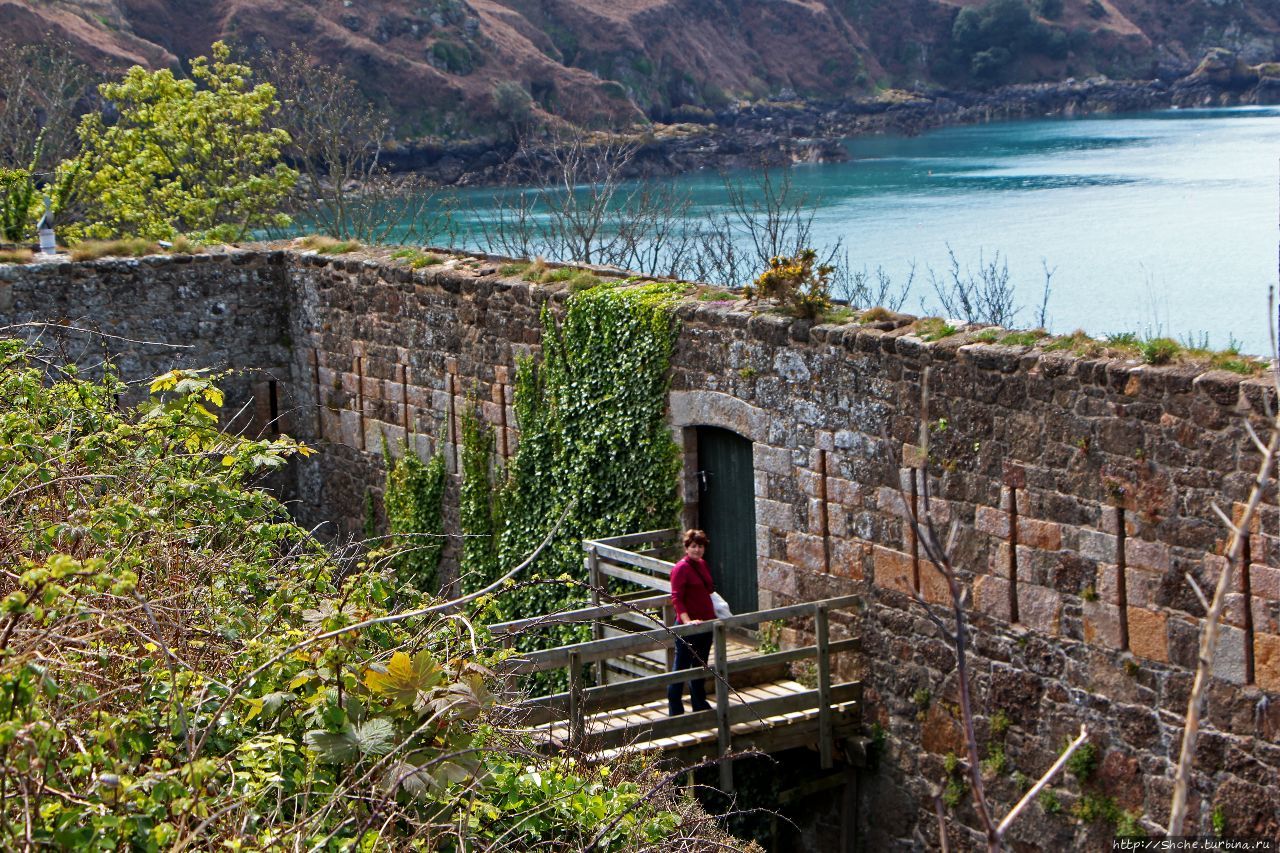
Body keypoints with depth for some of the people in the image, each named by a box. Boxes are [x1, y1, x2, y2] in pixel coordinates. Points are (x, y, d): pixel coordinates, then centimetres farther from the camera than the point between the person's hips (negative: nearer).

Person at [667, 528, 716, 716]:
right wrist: (687, 621, -30)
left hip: (706, 622, 8)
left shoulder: (703, 565, 9)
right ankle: (675, 709, 8)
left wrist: (715, 613, 16)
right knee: (681, 666, 0)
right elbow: (677, 599, -20)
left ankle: (699, 704, 31)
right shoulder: (681, 568, -15)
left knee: (700, 665, 19)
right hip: (688, 628, -8)